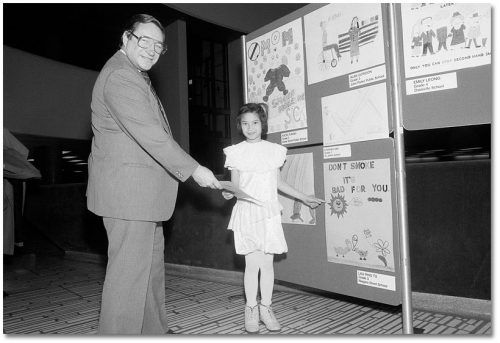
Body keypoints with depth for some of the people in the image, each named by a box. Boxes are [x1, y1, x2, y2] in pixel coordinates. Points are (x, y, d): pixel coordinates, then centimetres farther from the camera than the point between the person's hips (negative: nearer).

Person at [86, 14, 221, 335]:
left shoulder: (135, 75, 21)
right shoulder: (120, 76, -15)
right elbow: (150, 135, -23)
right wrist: (194, 169, -19)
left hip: (141, 191, 11)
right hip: (128, 190, -11)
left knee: (152, 263, 18)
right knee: (130, 270, -5)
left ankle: (155, 330, 32)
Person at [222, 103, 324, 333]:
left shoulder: (274, 150, 8)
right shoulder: (236, 152, 2)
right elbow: (235, 185, 3)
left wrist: (303, 198, 20)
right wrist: (228, 193, -20)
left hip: (269, 213, 2)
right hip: (247, 212, -2)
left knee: (267, 263, 5)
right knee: (252, 263, -2)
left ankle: (266, 308, 20)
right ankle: (251, 309, 16)